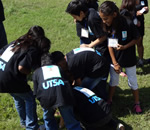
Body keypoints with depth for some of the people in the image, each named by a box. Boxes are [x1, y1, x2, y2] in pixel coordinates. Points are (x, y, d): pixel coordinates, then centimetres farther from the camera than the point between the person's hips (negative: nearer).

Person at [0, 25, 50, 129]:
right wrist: (31, 72, -4)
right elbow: (21, 67, -23)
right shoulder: (33, 50, -13)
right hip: (11, 80, -8)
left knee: (18, 98, 29)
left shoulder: (17, 42, 11)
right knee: (30, 99, 13)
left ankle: (24, 121, 45)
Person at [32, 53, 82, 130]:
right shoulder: (59, 68, 35)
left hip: (46, 97, -1)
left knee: (48, 119, 27)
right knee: (71, 121, 8)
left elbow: (36, 92, 22)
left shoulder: (37, 72, 30)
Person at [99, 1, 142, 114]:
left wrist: (125, 47, -25)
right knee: (113, 80, 16)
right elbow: (109, 44, -7)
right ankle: (109, 100, 33)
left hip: (129, 59, -3)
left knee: (132, 81, 10)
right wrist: (115, 63, -8)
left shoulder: (128, 24, -25)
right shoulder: (107, 26, -12)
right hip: (115, 58, 3)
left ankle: (137, 103, 26)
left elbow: (137, 38, -11)